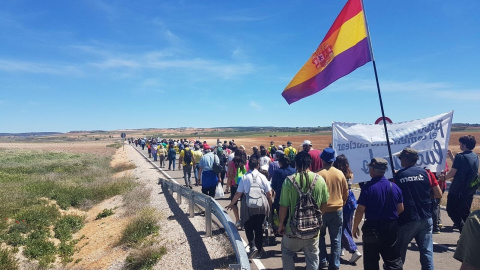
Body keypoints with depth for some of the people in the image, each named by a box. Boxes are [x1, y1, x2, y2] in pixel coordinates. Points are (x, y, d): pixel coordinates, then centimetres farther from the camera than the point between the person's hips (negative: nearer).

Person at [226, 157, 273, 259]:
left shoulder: (245, 177, -4)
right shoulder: (262, 177, 0)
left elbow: (238, 194, -3)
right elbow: (269, 194, 2)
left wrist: (231, 204, 11)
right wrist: (270, 205, 18)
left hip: (249, 205, -2)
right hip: (262, 204, 2)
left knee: (248, 227, 14)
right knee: (259, 227, 16)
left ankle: (253, 246, -4)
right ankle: (259, 249, 24)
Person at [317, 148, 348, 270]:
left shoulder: (319, 174, -15)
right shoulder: (340, 174, -3)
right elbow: (346, 192, 6)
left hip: (323, 210, -2)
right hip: (338, 210, 3)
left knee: (320, 236, 17)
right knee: (336, 239, 12)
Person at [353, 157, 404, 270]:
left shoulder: (367, 187, -16)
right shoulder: (394, 187, -1)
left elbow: (360, 210, -16)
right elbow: (400, 209, 7)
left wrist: (355, 227, -3)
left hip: (372, 229, -4)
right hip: (391, 229, 4)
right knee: (394, 261, 14)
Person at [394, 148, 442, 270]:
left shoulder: (398, 175, -5)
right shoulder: (425, 173, 0)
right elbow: (439, 195, 3)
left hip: (407, 220, -2)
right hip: (426, 219, 2)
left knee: (399, 252, 13)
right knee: (427, 251, 8)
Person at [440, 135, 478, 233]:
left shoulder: (460, 156, -16)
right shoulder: (475, 157, 8)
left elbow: (452, 172, -15)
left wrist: (444, 177, 3)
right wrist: (452, 157, 24)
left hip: (457, 191, -8)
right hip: (469, 191, 8)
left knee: (452, 211, 2)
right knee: (465, 213, 17)